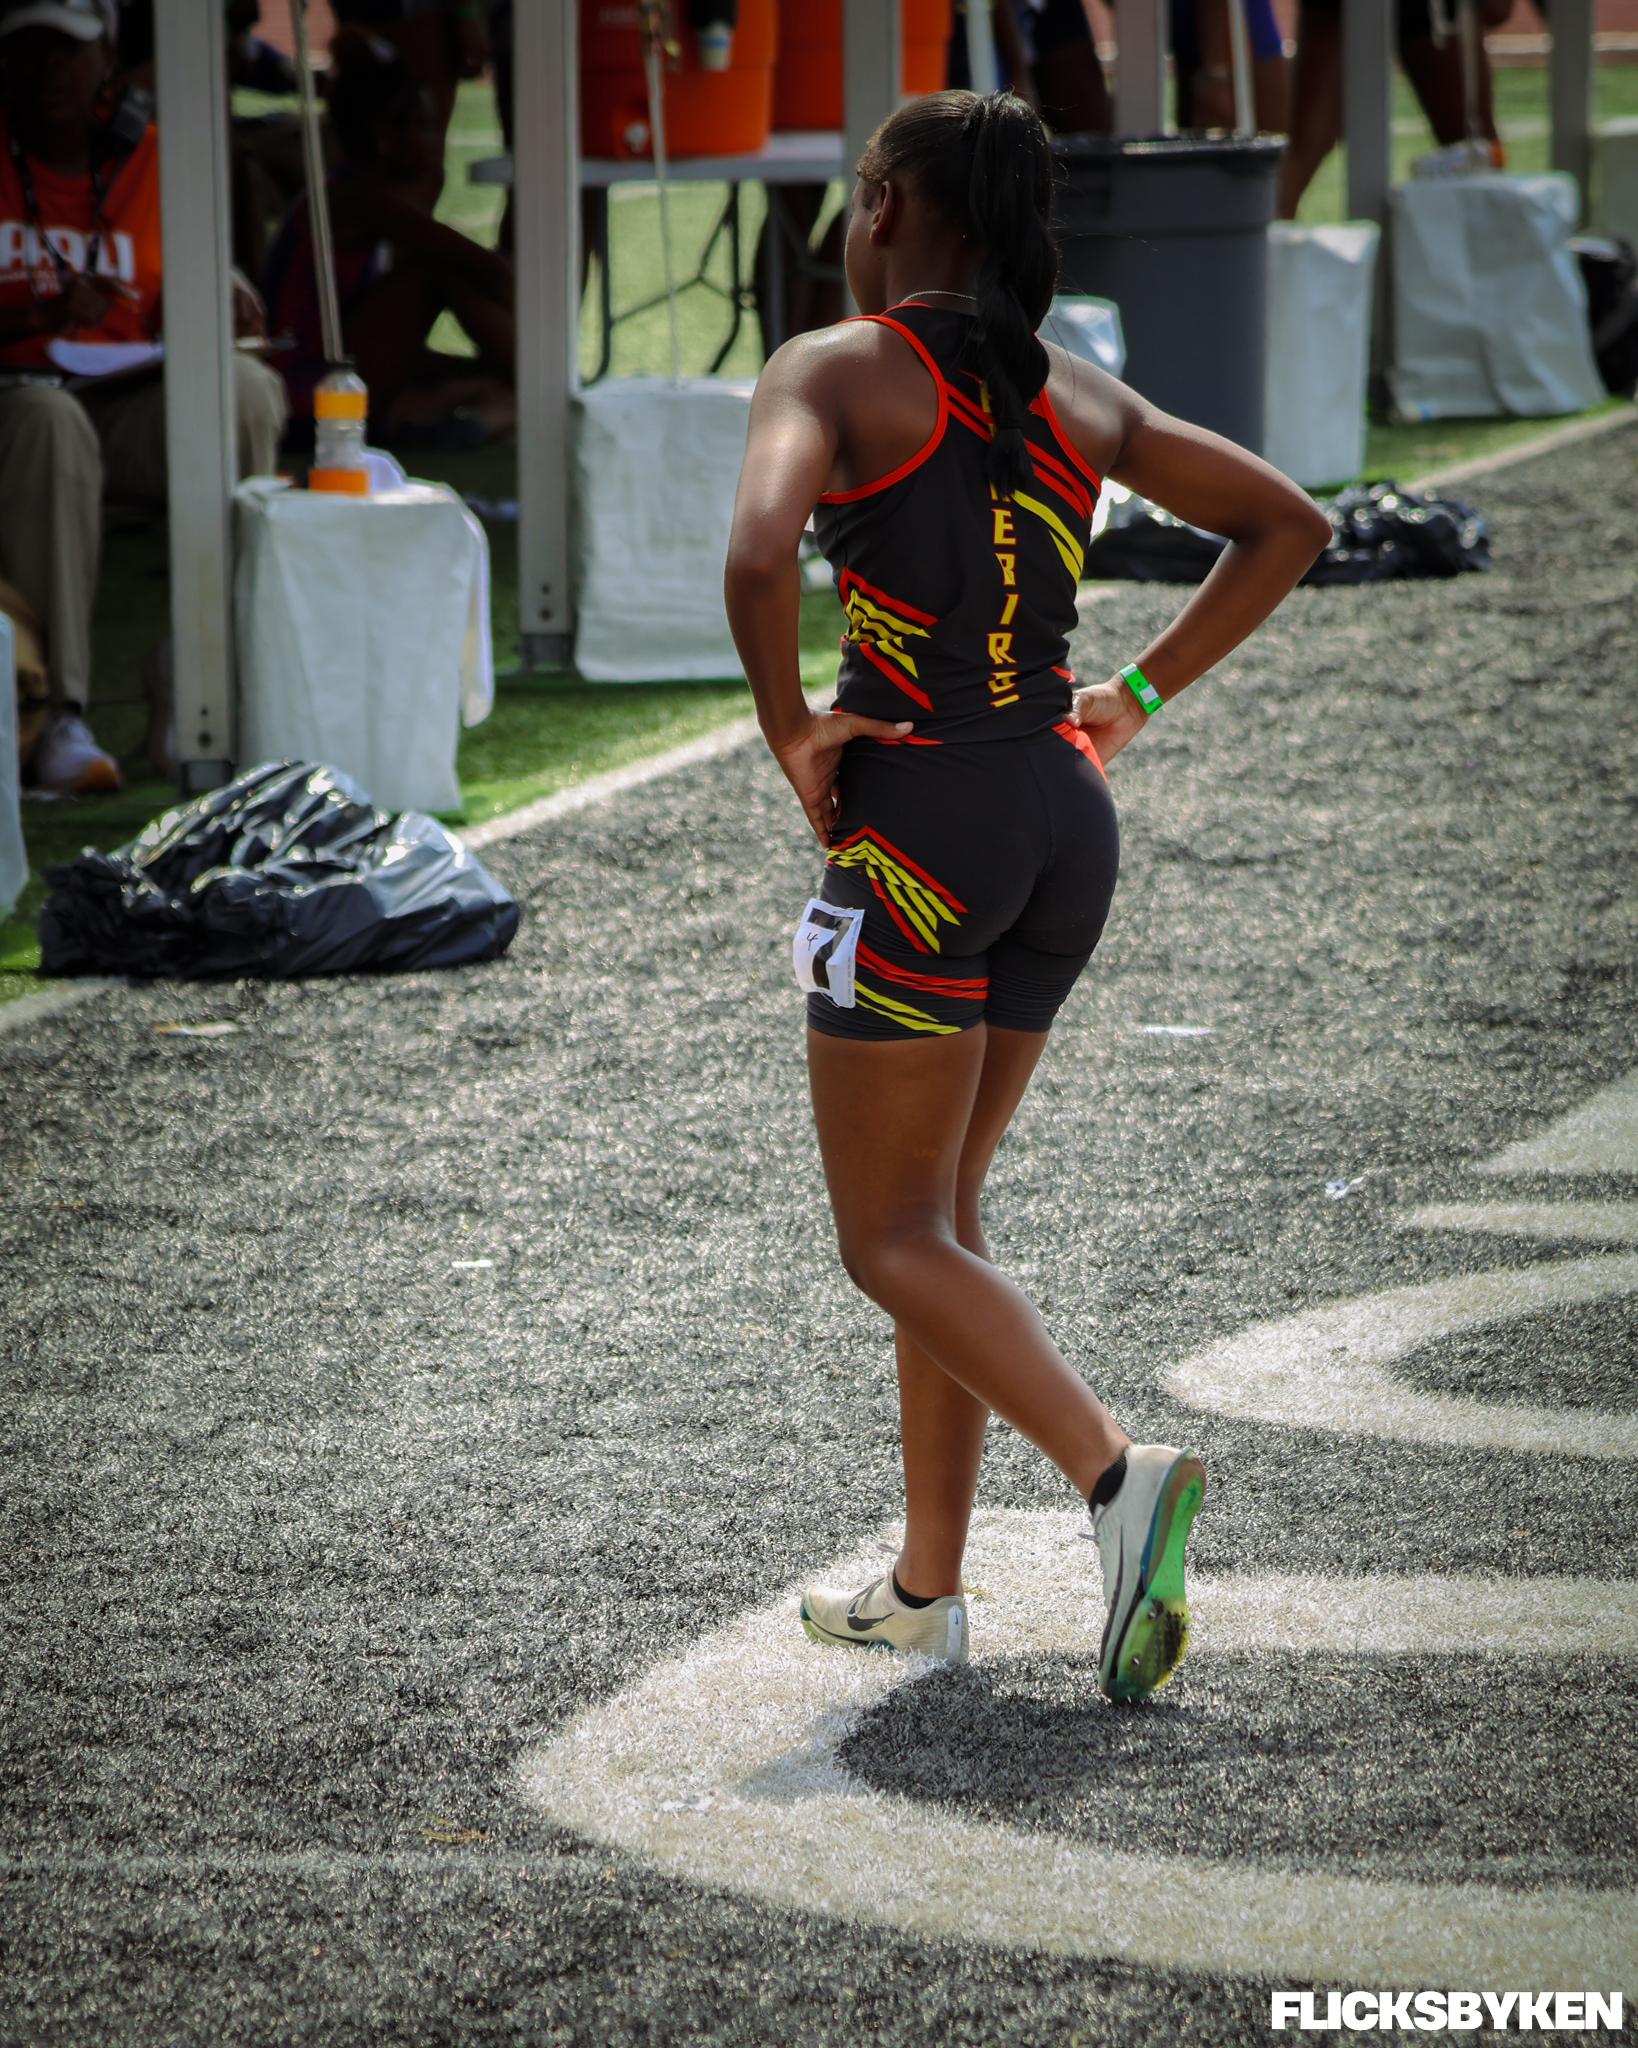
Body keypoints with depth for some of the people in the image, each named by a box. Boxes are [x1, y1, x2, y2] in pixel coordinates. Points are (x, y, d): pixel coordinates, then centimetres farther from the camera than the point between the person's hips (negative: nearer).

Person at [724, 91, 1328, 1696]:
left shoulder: (835, 372, -7)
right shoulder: (1078, 398, 11)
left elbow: (758, 559, -26)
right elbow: (1287, 524, 16)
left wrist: (791, 734, -11)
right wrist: (1136, 696, 14)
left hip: (920, 822, -7)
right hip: (1066, 823, 7)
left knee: (892, 1240, 2)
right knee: (940, 1206, 19)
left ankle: (1114, 1473, -19)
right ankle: (926, 1588, 21)